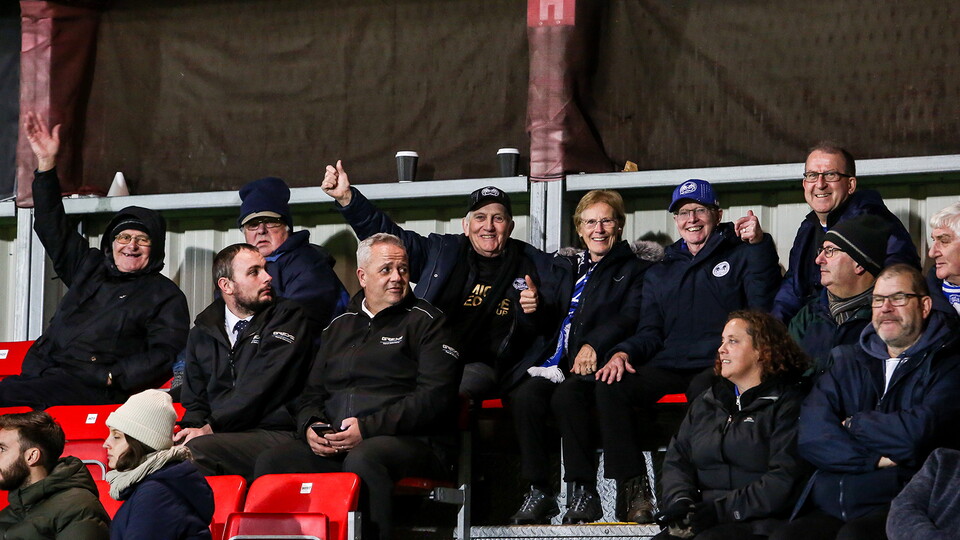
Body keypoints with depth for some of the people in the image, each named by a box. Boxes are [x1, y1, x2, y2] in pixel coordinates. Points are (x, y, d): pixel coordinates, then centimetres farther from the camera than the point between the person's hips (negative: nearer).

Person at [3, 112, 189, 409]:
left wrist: (110, 376, -14)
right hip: (39, 375, 7)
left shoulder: (166, 295, 10)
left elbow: (164, 355, -2)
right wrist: (46, 163, 29)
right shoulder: (90, 268, 27)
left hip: (90, 390, -7)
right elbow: (52, 227, 34)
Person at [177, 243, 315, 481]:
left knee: (197, 450, -34)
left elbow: (263, 389, -7)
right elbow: (195, 400, 22)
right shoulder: (202, 332, 20)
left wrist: (209, 429, -11)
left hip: (275, 434, -5)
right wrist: (193, 427, -4)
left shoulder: (288, 316, 4)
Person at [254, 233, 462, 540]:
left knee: (362, 460, -40)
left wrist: (368, 429, -15)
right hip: (332, 444, 5)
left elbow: (435, 397, -6)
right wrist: (311, 428, 0)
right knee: (271, 462, -20)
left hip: (410, 443, -5)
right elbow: (312, 392, 26)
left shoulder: (425, 322, 7)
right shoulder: (340, 327, 25)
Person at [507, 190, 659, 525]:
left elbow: (631, 317, -4)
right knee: (525, 394, -29)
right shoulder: (565, 268, 28)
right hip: (557, 363, 4)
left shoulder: (636, 269, 13)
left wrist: (595, 345, -20)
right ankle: (538, 492, -26)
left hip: (597, 365, -4)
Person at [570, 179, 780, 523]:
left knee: (703, 390, -41)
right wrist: (623, 353, 0)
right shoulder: (660, 275, 28)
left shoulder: (739, 255, 13)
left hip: (717, 366, -5)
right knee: (610, 386, -24)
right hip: (668, 369, 5)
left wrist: (760, 245, -15)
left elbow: (764, 305, -5)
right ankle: (632, 488, -26)